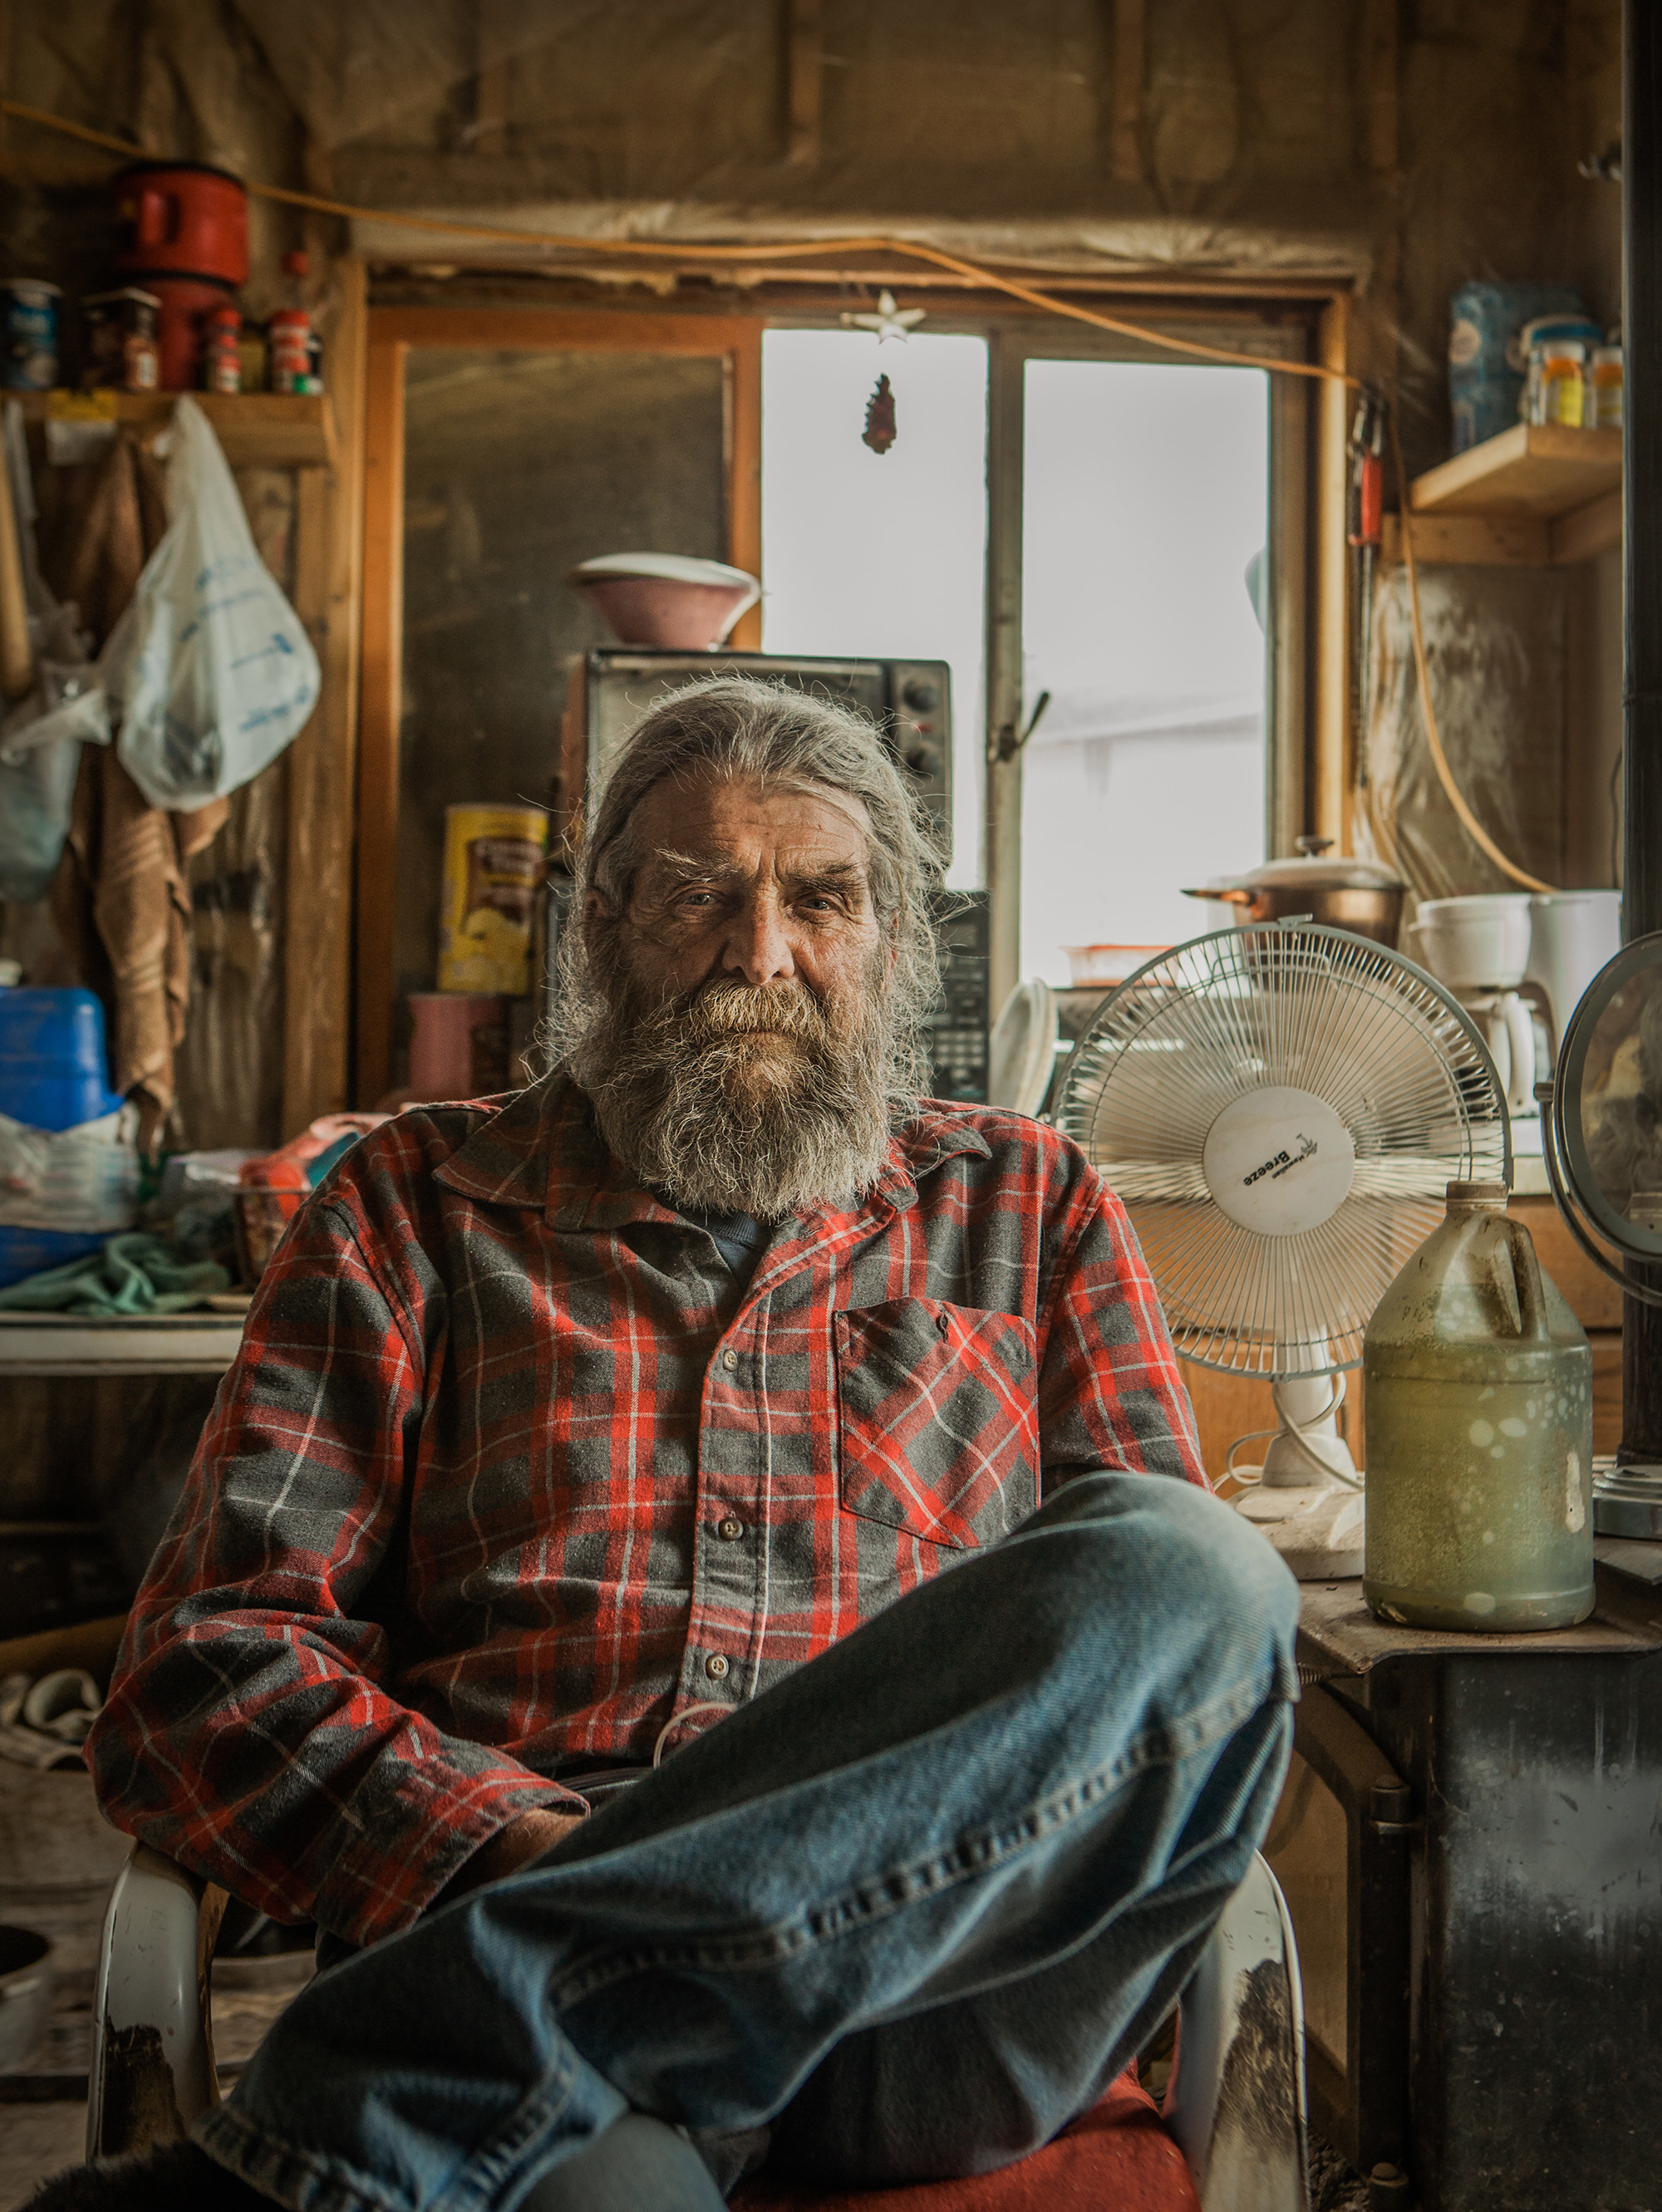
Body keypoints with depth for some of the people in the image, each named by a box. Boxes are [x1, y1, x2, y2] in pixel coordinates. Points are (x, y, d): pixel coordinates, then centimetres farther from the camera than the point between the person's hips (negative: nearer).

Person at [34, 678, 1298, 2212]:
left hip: (927, 1985, 6)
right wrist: (508, 1854, -12)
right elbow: (206, 1665, 8)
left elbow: (1180, 1619, 12)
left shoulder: (1026, 1206, 20)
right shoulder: (420, 1207, 16)